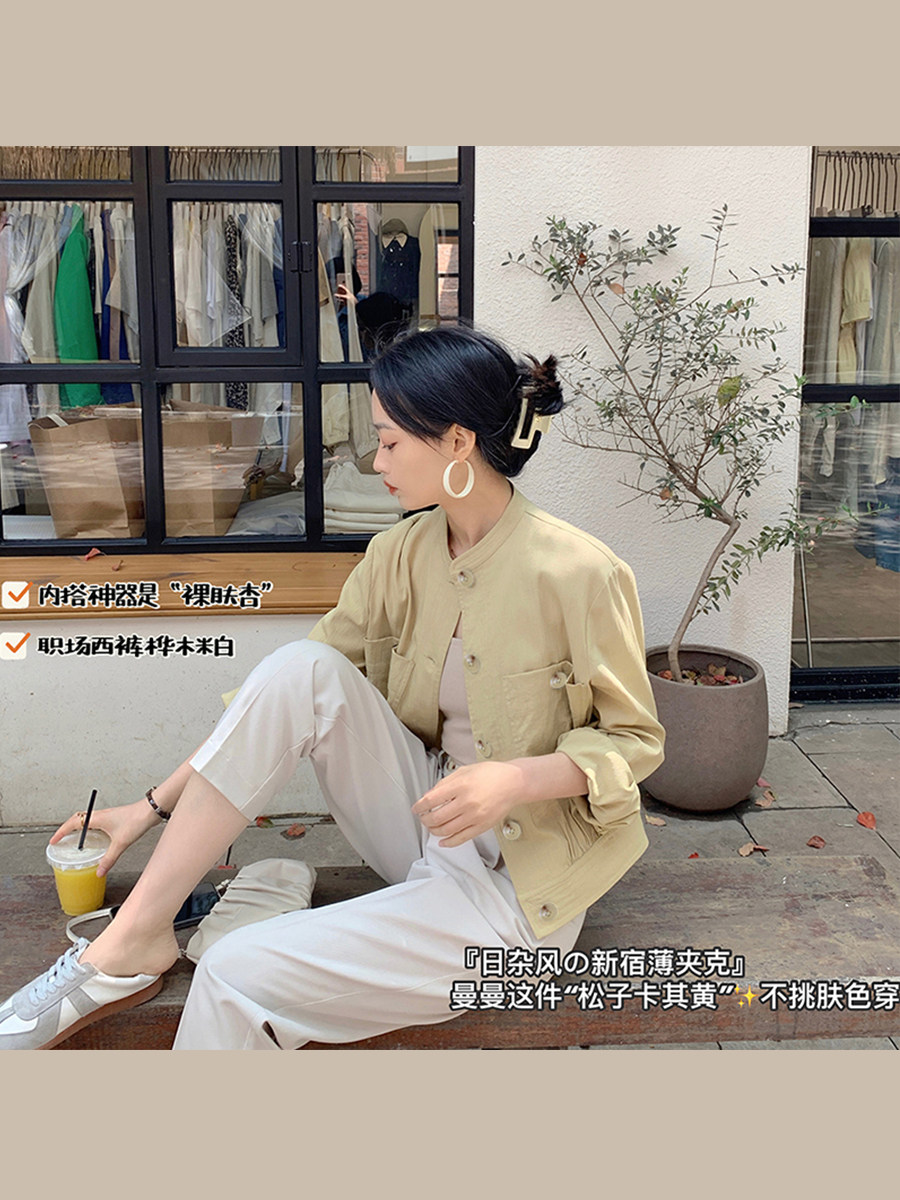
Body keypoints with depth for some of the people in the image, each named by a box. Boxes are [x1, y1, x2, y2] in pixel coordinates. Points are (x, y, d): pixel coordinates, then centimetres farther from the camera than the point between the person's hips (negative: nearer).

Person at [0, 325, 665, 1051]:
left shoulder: (579, 574, -19)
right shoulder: (401, 553, -1)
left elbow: (635, 739, -9)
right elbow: (289, 702, 3)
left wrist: (520, 777, -27)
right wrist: (156, 806, 1)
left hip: (517, 883, -5)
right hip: (422, 822, 6)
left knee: (237, 976, -22)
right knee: (300, 668, -20)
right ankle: (131, 942, -16)